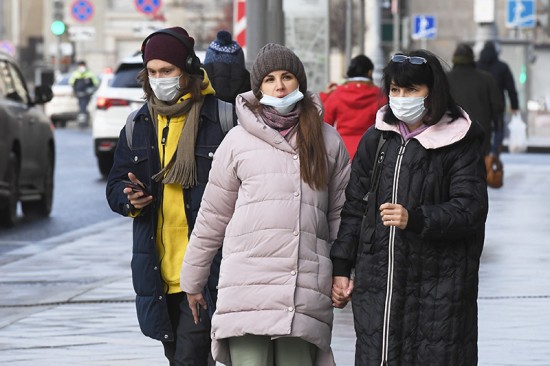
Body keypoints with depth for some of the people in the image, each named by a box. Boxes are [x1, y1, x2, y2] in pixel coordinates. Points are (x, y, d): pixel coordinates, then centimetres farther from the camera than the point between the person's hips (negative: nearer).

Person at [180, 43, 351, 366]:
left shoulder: (328, 141, 12)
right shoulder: (238, 140, 9)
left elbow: (341, 212, 15)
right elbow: (212, 216, 13)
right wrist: (193, 280, 15)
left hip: (306, 288, 1)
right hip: (247, 282, -1)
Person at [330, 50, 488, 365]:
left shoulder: (459, 144, -2)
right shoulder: (376, 139, 12)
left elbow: (471, 209, -11)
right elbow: (354, 206, 17)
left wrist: (415, 219, -25)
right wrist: (341, 268, 11)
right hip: (377, 284, 4)